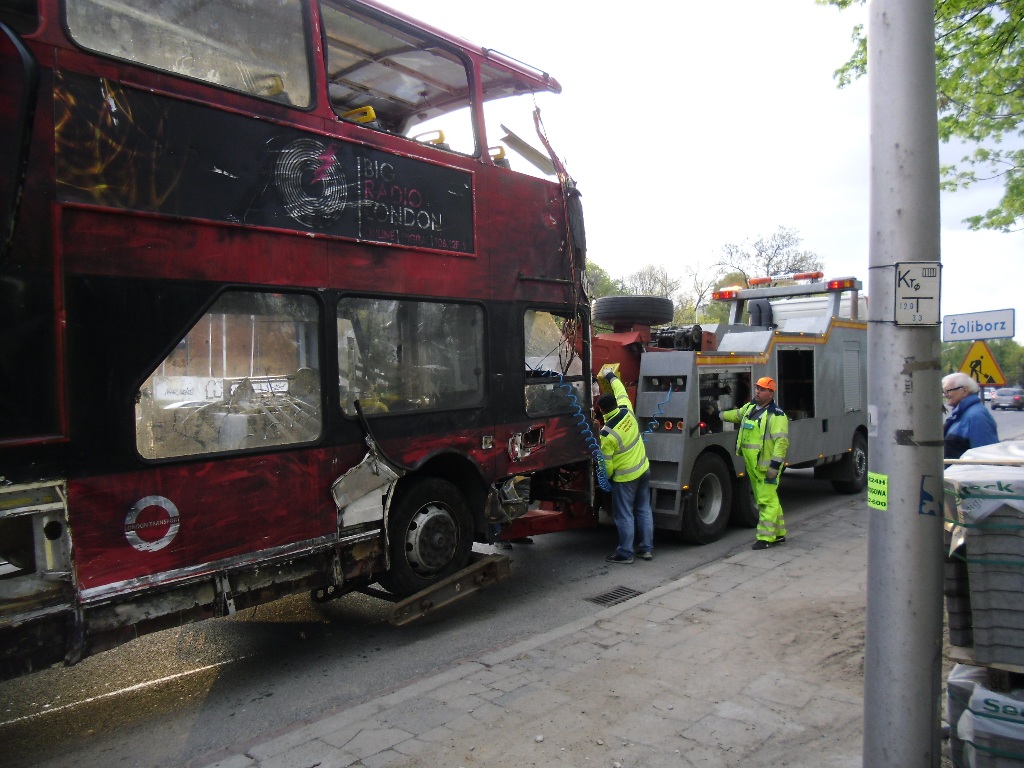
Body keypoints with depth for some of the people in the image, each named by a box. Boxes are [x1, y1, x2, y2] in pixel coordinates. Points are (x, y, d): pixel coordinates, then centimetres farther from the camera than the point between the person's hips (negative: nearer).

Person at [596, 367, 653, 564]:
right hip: (643, 470, 7)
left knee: (624, 515, 3)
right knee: (644, 510, 14)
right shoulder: (627, 411, -8)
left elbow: (607, 462, -14)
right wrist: (611, 376, 26)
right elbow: (621, 391, 12)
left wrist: (607, 477, 4)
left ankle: (625, 553, 11)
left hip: (624, 477, -7)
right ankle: (646, 548, 22)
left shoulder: (607, 433, -22)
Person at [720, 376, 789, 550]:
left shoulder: (776, 415, -15)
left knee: (767, 501, -6)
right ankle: (779, 533, 28)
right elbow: (737, 415, 34)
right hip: (752, 466, 9)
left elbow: (781, 441, -20)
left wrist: (775, 465, -25)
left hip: (767, 467, -9)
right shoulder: (750, 407, 12)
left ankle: (765, 538, -2)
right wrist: (719, 415, 34)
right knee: (769, 499, 17)